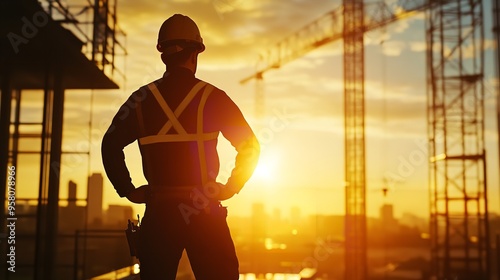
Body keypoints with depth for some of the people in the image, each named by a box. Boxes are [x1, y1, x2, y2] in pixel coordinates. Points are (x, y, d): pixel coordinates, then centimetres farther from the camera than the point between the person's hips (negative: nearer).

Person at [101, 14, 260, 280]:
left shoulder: (142, 98, 3)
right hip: (205, 211, -2)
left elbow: (110, 145, 6)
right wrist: (231, 187, 2)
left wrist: (127, 190, 9)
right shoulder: (212, 97, -3)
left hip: (158, 210, 2)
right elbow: (249, 146, -4)